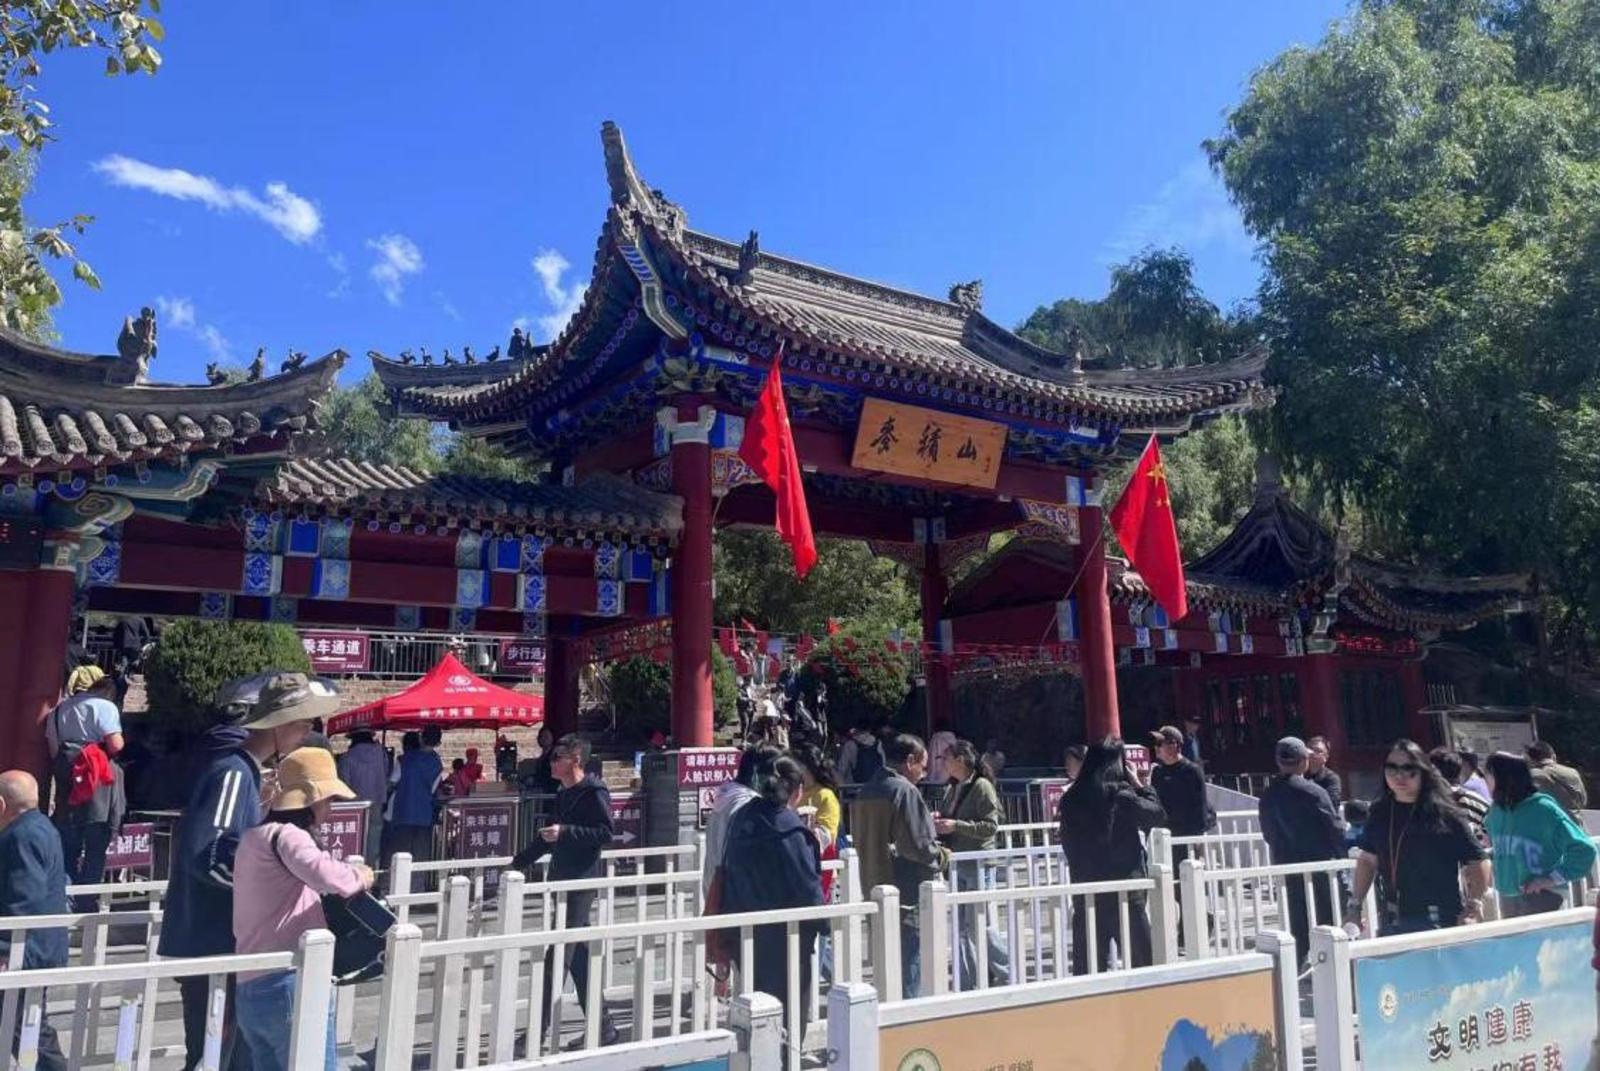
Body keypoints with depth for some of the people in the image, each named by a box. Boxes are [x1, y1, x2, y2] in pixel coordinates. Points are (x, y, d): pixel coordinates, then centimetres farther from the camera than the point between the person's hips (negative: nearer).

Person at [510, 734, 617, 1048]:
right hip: (563, 881, 9)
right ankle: (602, 1028, 21)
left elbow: (605, 833, -19)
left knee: (557, 957, -7)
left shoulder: (594, 792, -11)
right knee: (579, 958, 12)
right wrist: (519, 863, 25)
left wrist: (566, 832, -24)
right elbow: (547, 838, 25)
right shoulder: (563, 795, 15)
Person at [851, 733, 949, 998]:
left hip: (874, 887, 8)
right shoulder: (905, 790, -16)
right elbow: (916, 845, -21)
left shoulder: (865, 792, 10)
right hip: (909, 894, -8)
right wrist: (941, 856, -1)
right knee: (911, 961, 2)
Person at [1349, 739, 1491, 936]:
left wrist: (1474, 904, -17)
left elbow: (1477, 862, -6)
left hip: (1439, 925, -5)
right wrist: (1355, 905, 11)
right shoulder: (1380, 813, 7)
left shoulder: (1445, 815, -8)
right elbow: (1368, 860, 14)